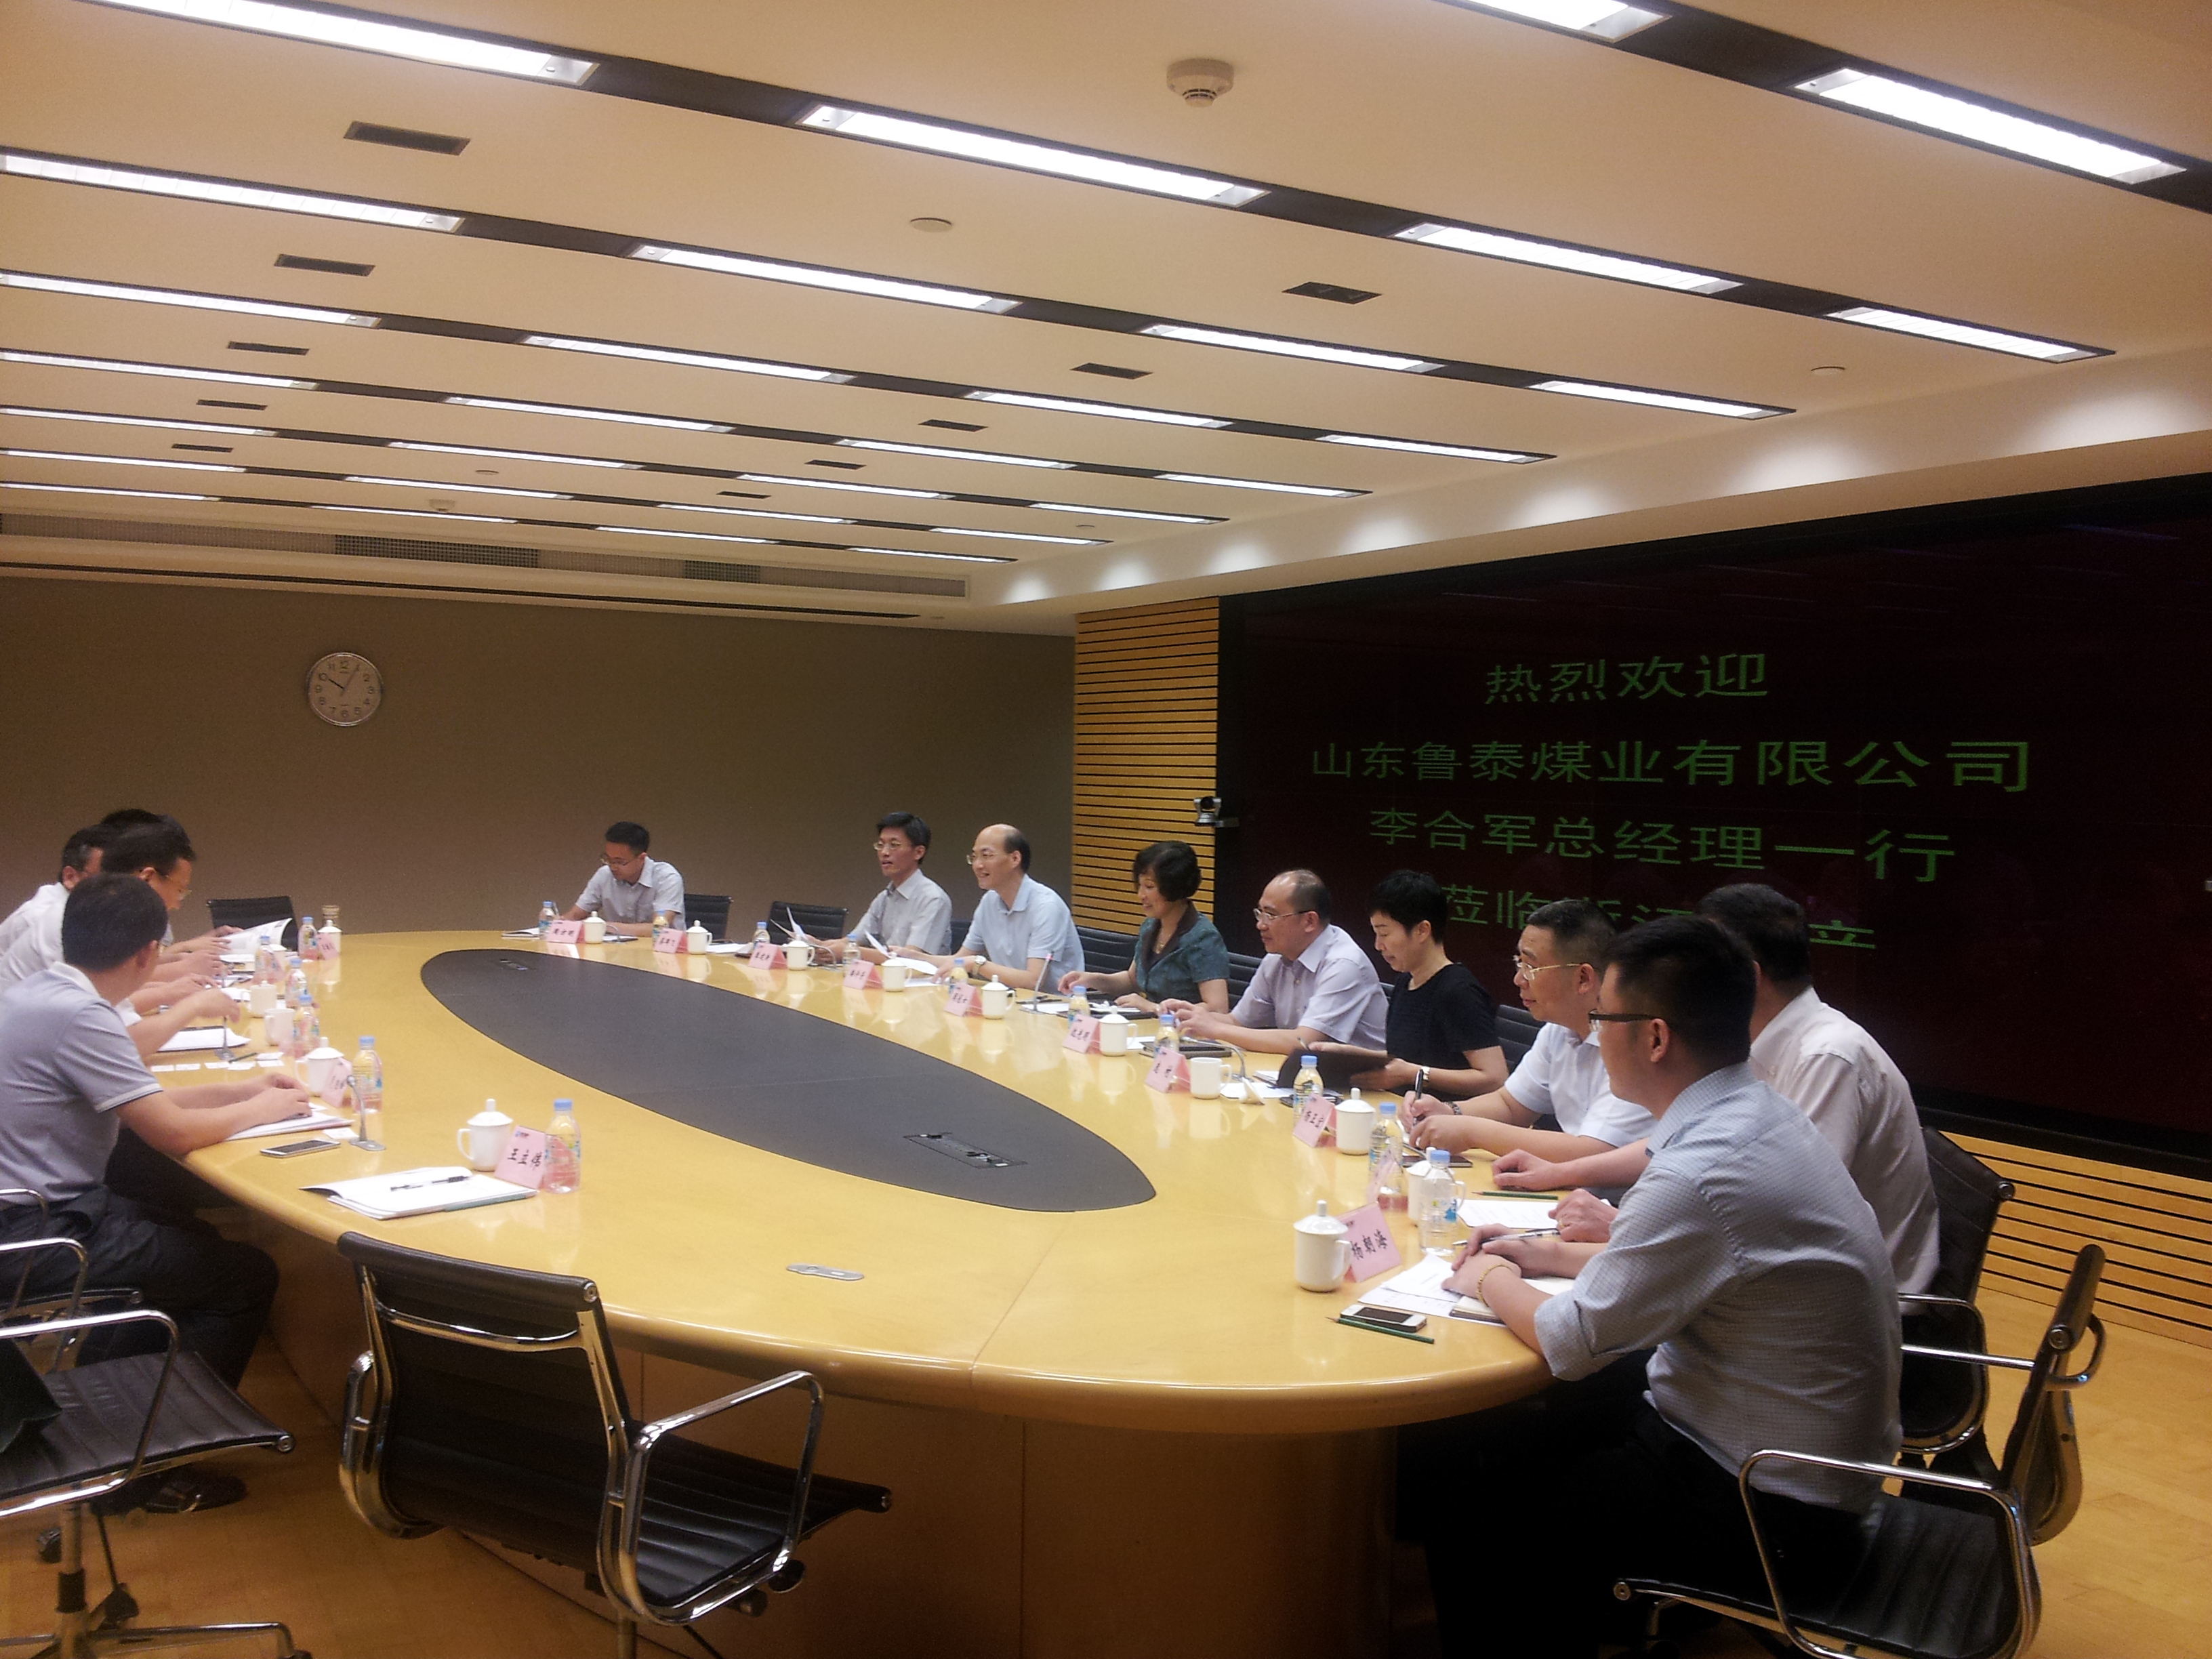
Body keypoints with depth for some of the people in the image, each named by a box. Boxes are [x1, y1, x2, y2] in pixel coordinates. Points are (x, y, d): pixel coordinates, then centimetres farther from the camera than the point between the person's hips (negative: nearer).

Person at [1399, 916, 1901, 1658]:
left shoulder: (1703, 1176, -29)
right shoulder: (1757, 1116, 0)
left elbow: (1569, 1343, -20)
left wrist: (1492, 1280, -1)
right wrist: (1549, 1254, 12)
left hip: (1768, 1514, -9)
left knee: (1437, 1461, -2)